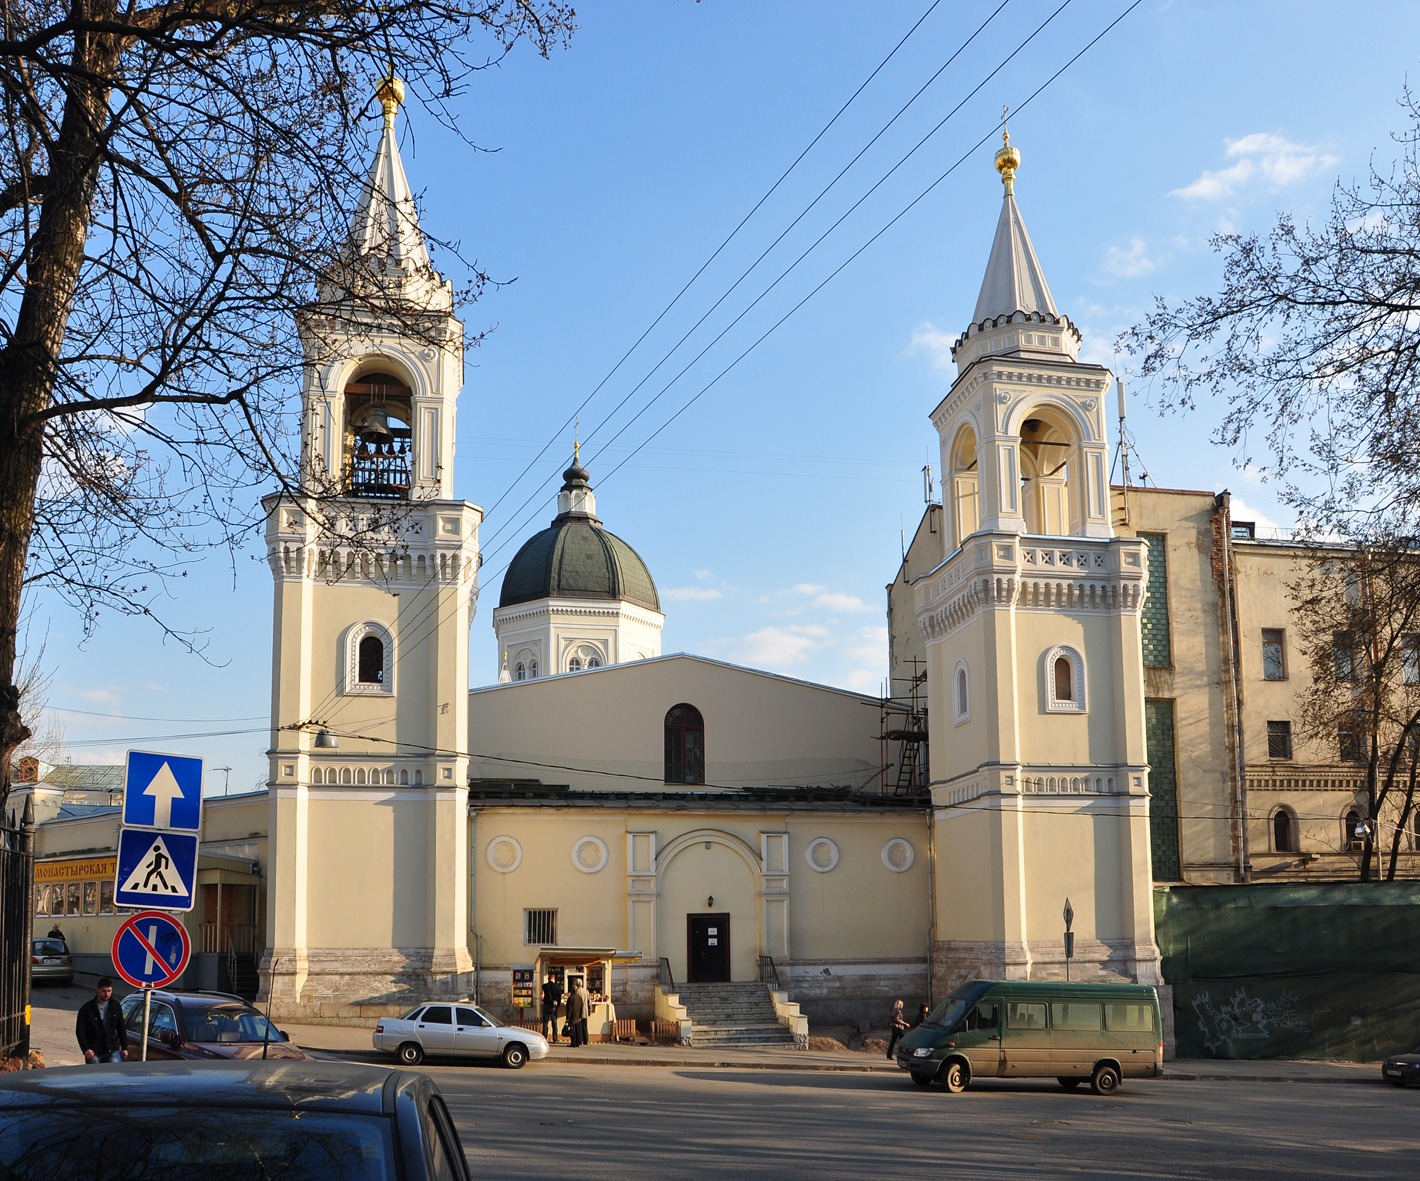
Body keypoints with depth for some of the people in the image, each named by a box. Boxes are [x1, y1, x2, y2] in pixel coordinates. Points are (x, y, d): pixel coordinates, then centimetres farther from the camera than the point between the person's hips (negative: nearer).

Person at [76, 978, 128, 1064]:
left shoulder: (115, 1006, 5)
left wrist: (124, 1047, 9)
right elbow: (80, 1031, -7)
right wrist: (86, 1049, -19)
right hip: (93, 1052, -2)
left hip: (112, 1051, 2)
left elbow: (121, 1028, 13)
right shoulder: (86, 1008, -5)